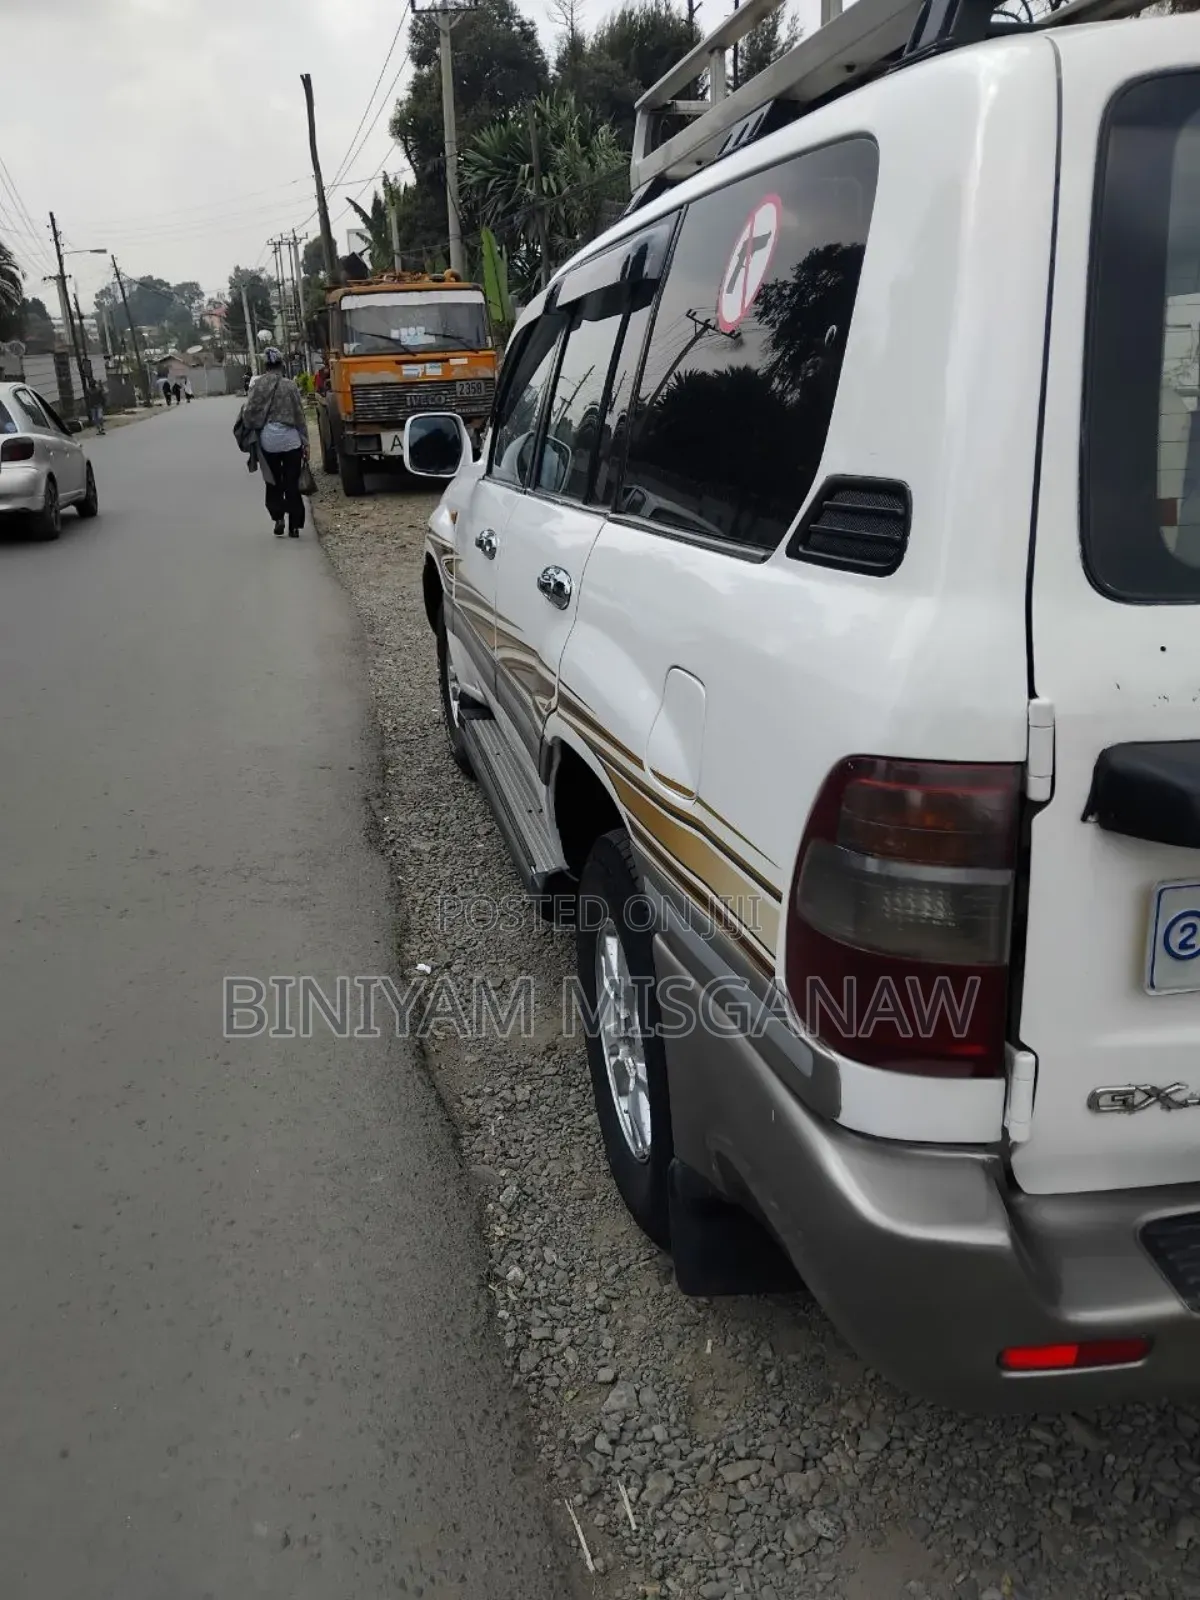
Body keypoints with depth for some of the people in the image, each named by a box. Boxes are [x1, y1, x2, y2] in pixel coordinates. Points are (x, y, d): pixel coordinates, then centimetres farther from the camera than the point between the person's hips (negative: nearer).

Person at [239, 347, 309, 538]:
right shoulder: (289, 385, -3)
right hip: (291, 440, 0)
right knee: (292, 483, 5)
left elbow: (250, 412, -3)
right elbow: (300, 416, 0)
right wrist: (305, 443, 7)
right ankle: (294, 525, 4)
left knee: (273, 482, 15)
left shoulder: (260, 385, -4)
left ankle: (278, 518, 1)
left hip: (268, 440, 0)